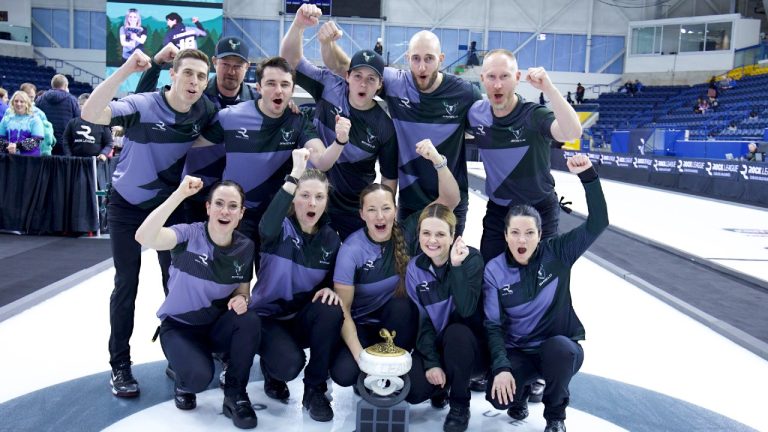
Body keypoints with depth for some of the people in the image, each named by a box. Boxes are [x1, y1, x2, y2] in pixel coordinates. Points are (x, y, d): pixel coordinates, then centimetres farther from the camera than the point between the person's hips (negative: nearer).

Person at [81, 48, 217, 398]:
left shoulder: (205, 111, -11)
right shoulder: (142, 105, -23)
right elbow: (90, 114, -39)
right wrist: (125, 70, -45)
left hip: (170, 204, 3)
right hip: (127, 205, -3)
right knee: (126, 284, 1)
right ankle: (120, 364, 15)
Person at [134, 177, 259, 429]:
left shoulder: (246, 247, -6)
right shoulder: (189, 235, -20)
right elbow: (144, 237, -38)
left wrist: (241, 299, -19)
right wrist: (179, 194, -41)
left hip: (217, 325, 4)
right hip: (179, 327, -3)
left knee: (250, 321, -30)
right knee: (200, 376, -31)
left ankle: (235, 394, -8)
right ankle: (185, 384, 11)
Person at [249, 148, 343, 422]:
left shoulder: (331, 238, -1)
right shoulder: (281, 229, -14)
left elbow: (333, 280, 11)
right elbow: (266, 228, -40)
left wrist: (330, 289, -16)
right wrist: (295, 175, -43)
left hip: (304, 318, 4)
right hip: (269, 318, -3)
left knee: (331, 311, -30)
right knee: (290, 364, -31)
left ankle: (315, 390, -10)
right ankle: (272, 371, 11)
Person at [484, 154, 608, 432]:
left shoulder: (557, 254, -9)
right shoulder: (494, 271, -9)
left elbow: (598, 222, -18)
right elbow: (493, 326, -9)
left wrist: (588, 176, -29)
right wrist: (501, 367, -23)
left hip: (562, 347, 0)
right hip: (517, 352, 0)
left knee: (559, 347, -37)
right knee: (499, 396, -27)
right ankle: (523, 389, 15)